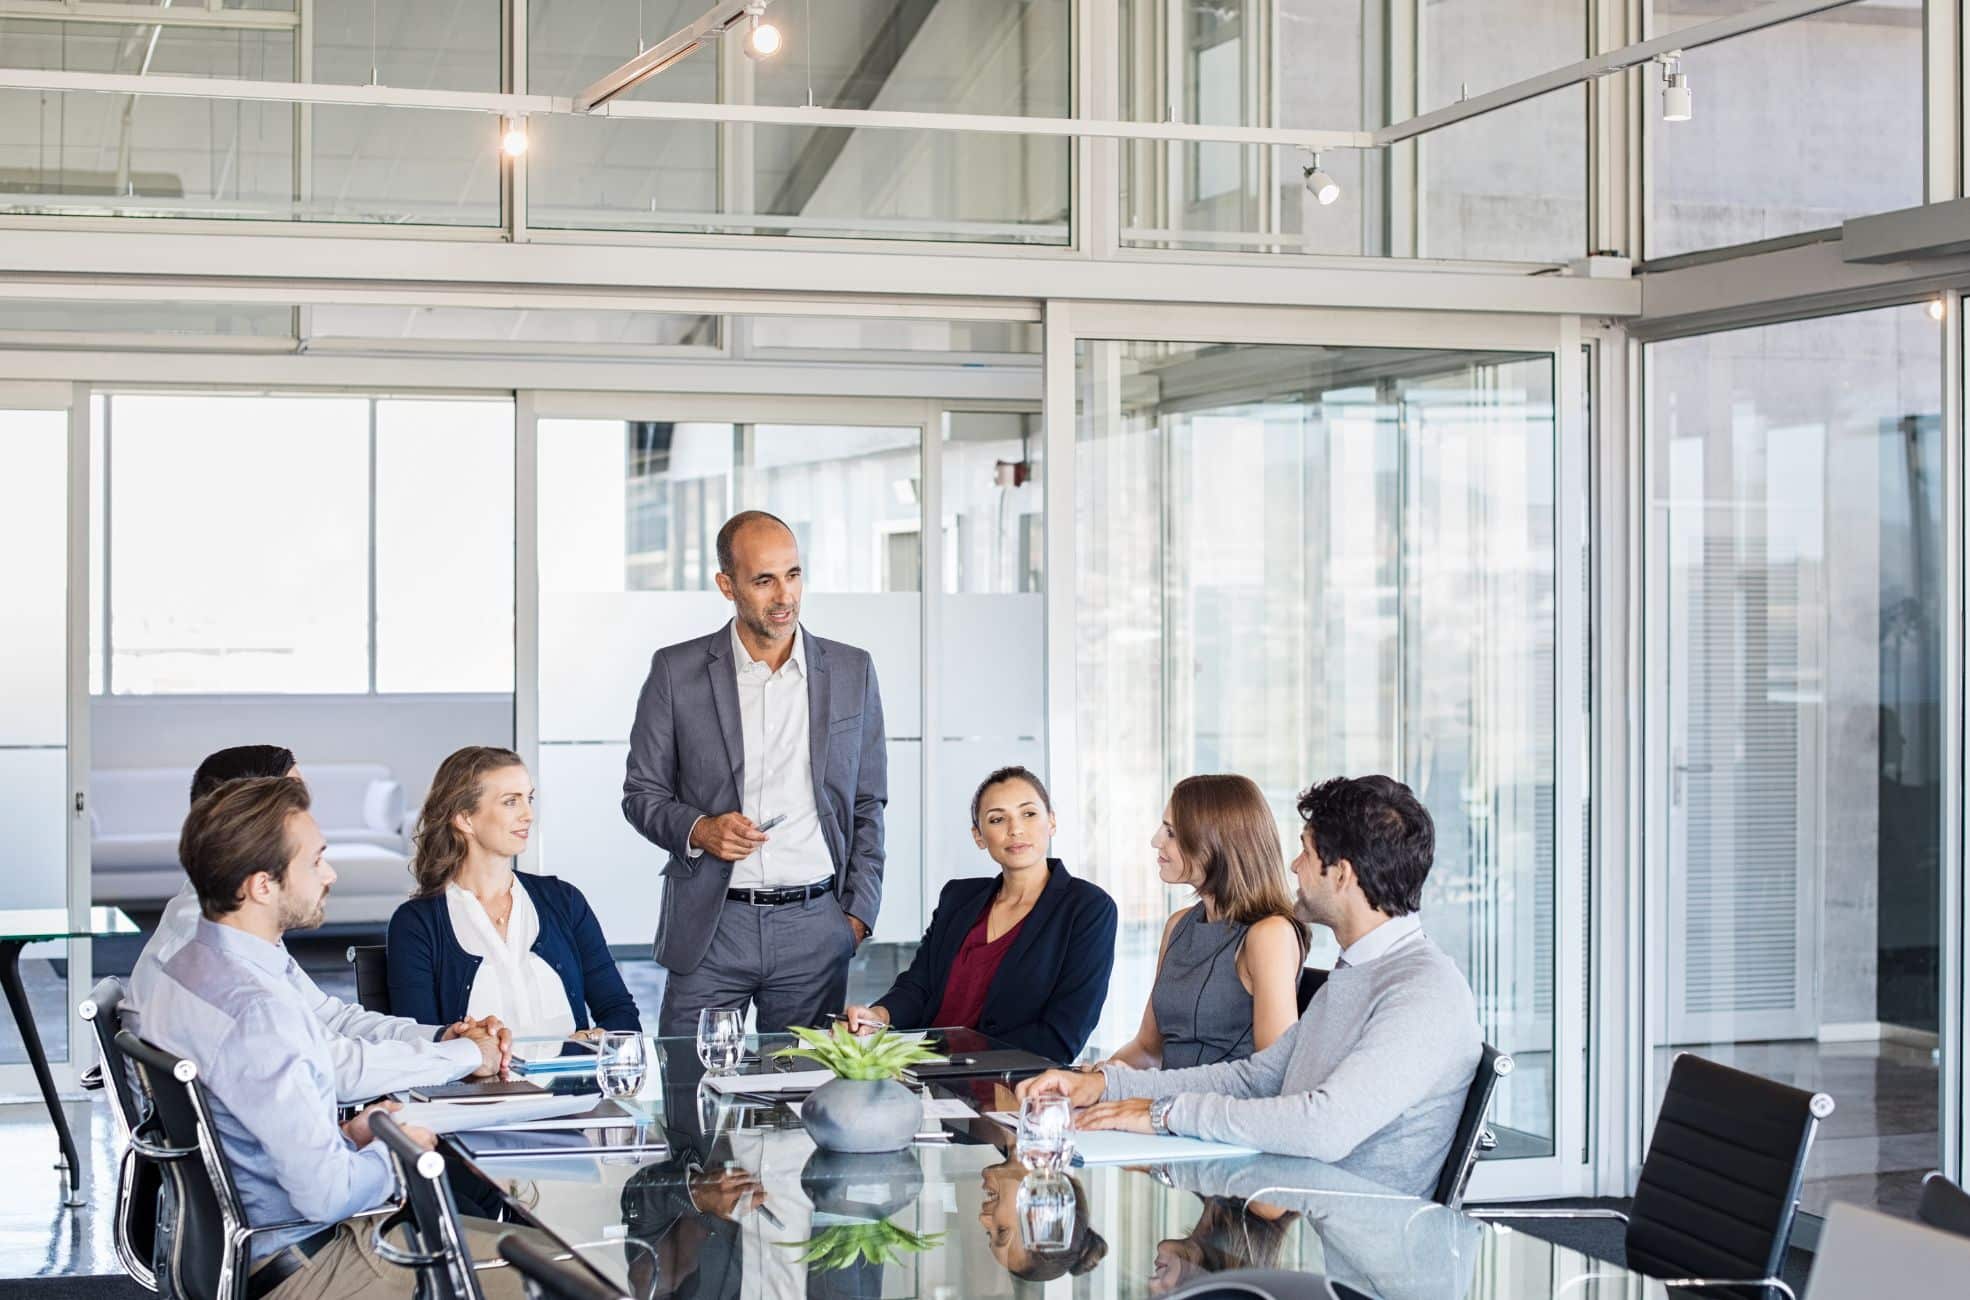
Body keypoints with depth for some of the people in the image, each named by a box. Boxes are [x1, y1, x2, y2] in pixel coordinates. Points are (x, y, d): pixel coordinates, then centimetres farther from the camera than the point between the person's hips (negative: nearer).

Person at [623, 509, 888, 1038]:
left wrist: (857, 914, 4)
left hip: (815, 929, 1)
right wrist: (698, 830, -13)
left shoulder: (851, 672, 7)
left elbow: (868, 805, 12)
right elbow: (641, 793, 7)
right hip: (710, 926, -1)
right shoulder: (676, 671, 2)